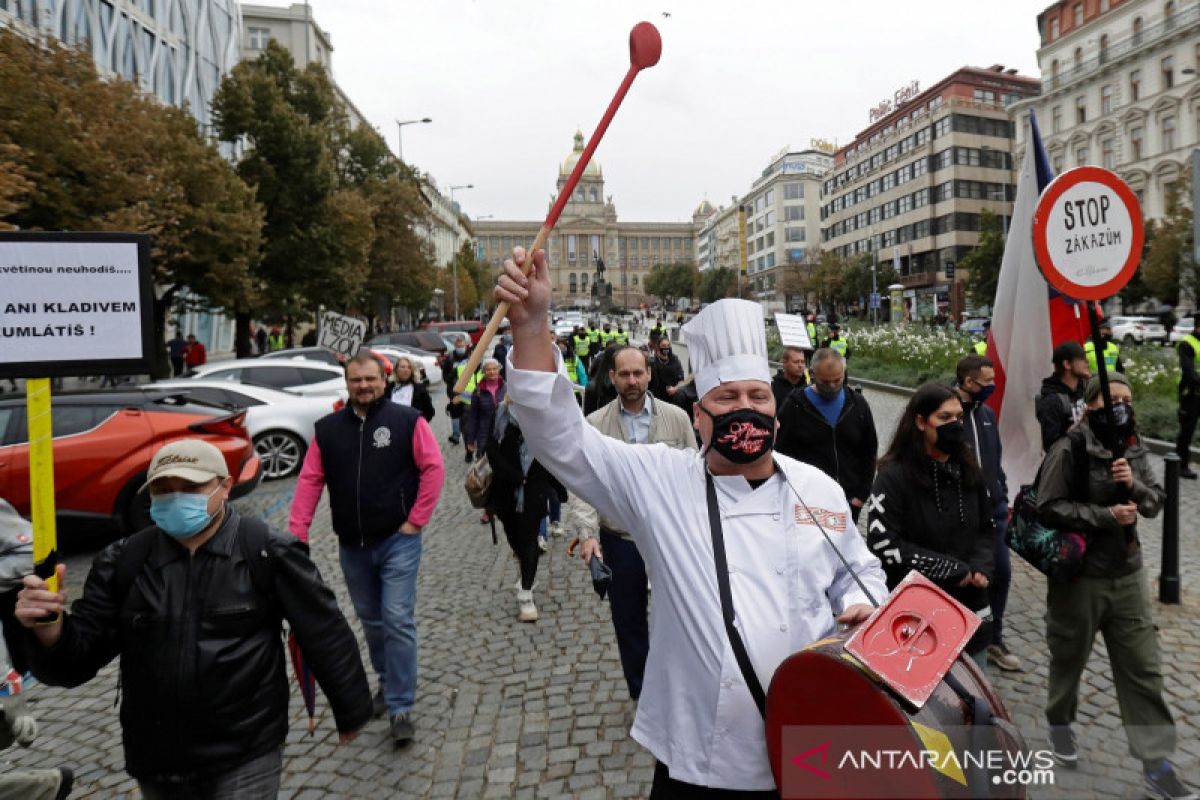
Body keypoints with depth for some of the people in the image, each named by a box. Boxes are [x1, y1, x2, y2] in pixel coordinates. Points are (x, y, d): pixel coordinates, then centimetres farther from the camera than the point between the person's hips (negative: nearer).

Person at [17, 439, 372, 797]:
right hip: (155, 762, 4)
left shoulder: (269, 554, -13)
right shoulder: (123, 563, -2)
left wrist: (351, 711, 1)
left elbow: (324, 634, -7)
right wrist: (49, 627, -23)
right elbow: (78, 659, -1)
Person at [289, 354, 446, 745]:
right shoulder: (328, 428, 5)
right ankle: (388, 682, 39)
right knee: (371, 620, 18)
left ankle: (400, 707, 3)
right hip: (352, 546, 4)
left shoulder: (407, 420, -6)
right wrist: (296, 533, -6)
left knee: (398, 620, -7)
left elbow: (433, 468, -8)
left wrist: (416, 520, -10)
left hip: (398, 540, -4)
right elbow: (309, 481, 2)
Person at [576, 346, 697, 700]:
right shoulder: (595, 425, -4)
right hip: (620, 540, 0)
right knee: (629, 621, 15)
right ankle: (642, 695, 35)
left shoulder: (676, 418, -1)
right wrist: (588, 534, -19)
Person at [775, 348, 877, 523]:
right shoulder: (794, 407, -6)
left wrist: (862, 495, 2)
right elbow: (782, 455, -4)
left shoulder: (858, 404, 4)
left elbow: (869, 452, 9)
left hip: (849, 503, 3)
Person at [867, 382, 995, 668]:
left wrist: (979, 568, -4)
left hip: (970, 610, 6)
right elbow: (884, 544, -18)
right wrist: (952, 570, -14)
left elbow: (986, 529, 16)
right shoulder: (894, 475, -12)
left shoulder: (969, 469, 7)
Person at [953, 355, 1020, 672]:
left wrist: (1003, 498, 14)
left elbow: (996, 460, 18)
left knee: (1001, 573, 12)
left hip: (993, 509, 7)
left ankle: (994, 640, 30)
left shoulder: (987, 414, 9)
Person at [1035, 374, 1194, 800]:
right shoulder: (1069, 450, -15)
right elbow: (1049, 507, -19)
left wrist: (1134, 485, -15)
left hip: (1128, 573, 6)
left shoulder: (1133, 448, 5)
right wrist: (1106, 515, -22)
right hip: (1078, 574, -5)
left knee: (1143, 668, 6)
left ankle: (1157, 766, 15)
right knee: (1070, 657, 13)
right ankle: (1059, 722, 38)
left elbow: (1156, 500, 6)